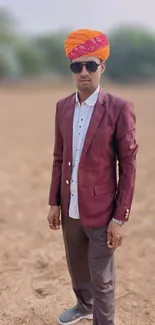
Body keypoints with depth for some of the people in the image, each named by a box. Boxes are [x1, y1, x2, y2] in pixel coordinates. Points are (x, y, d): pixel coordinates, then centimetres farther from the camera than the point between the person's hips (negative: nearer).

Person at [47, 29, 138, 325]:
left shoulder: (120, 109, -14)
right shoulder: (63, 107, 2)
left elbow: (128, 167, -12)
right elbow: (59, 158, 8)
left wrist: (119, 218, -12)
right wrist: (54, 202, 7)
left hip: (101, 212, -5)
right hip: (70, 209, 5)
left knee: (101, 279, 10)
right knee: (77, 268, 25)